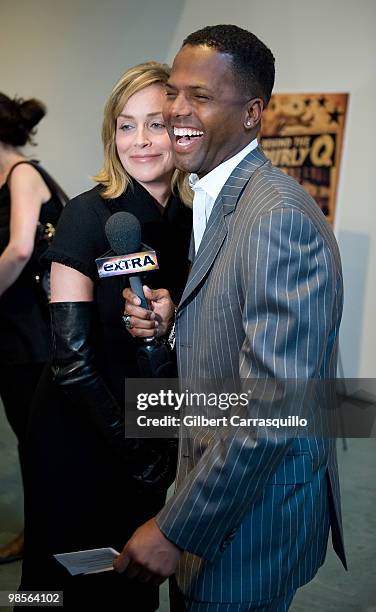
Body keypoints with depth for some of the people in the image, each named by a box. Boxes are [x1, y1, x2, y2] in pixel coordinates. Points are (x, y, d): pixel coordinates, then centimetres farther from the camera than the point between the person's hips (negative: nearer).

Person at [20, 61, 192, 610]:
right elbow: (72, 356, -18)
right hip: (80, 433, -4)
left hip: (153, 435, 5)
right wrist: (134, 446, -13)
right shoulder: (88, 215, -16)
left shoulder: (196, 221, -2)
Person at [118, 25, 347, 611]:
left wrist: (173, 530, -20)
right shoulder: (211, 197, 6)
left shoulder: (279, 218, -26)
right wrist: (166, 317, -5)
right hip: (213, 475, 9)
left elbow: (271, 411, -29)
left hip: (255, 512, -9)